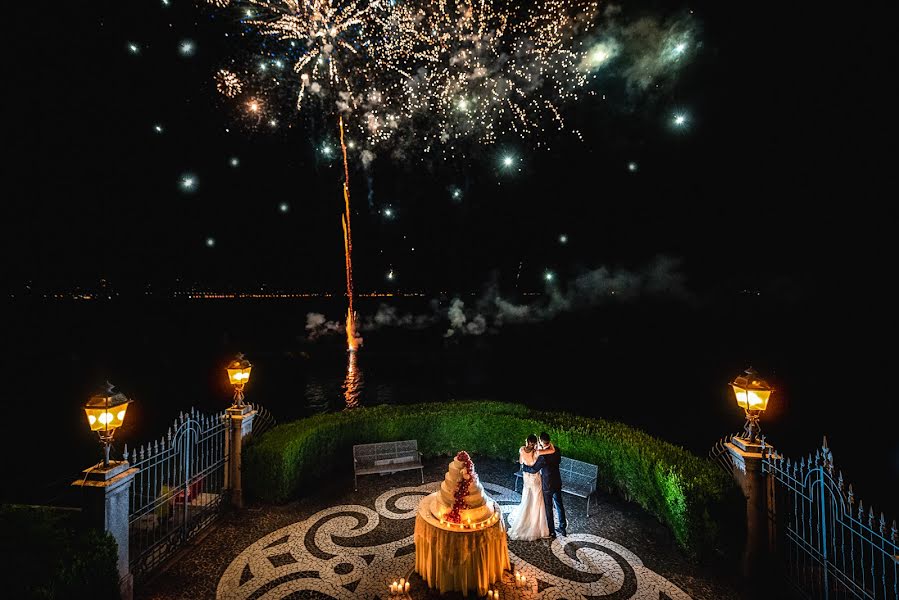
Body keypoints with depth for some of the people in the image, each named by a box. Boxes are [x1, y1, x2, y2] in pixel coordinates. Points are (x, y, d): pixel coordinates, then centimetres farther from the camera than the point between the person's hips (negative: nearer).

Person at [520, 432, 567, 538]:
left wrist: (523, 466, -2)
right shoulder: (557, 450, -10)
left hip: (548, 485, -6)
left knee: (548, 508, 13)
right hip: (557, 483, 6)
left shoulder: (543, 456, -30)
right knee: (559, 505, 22)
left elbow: (533, 469, -20)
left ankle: (552, 532, 28)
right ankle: (563, 528, 37)